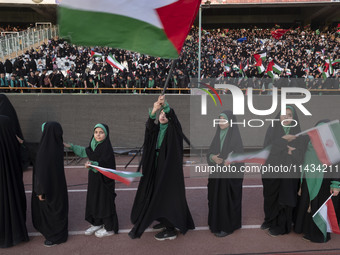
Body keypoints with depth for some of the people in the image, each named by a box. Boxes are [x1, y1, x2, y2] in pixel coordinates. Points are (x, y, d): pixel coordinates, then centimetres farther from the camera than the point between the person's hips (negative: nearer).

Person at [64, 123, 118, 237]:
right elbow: (85, 152, 24)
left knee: (105, 202, 2)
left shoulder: (107, 148, -18)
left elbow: (103, 165, -26)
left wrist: (92, 164, -42)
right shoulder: (94, 145, 5)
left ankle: (109, 228, 18)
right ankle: (97, 224, 35)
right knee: (93, 200, 16)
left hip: (104, 180, -8)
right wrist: (71, 146, 25)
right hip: (94, 179, 8)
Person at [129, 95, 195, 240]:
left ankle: (171, 230, 8)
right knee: (159, 195, 15)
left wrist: (165, 105, -47)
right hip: (157, 168, 6)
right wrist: (154, 110, -39)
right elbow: (149, 124, -17)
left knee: (168, 195, -3)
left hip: (170, 168, -6)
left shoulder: (173, 129, -5)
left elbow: (173, 116, -27)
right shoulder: (155, 129, 7)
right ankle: (166, 221, 34)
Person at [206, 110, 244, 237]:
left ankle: (228, 227, 17)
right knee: (216, 199, 11)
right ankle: (217, 223, 27)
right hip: (217, 175, 6)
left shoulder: (235, 136, -10)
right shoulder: (218, 135, 8)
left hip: (230, 176, -6)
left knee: (227, 200, 2)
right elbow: (209, 152, 8)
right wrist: (212, 157, -14)